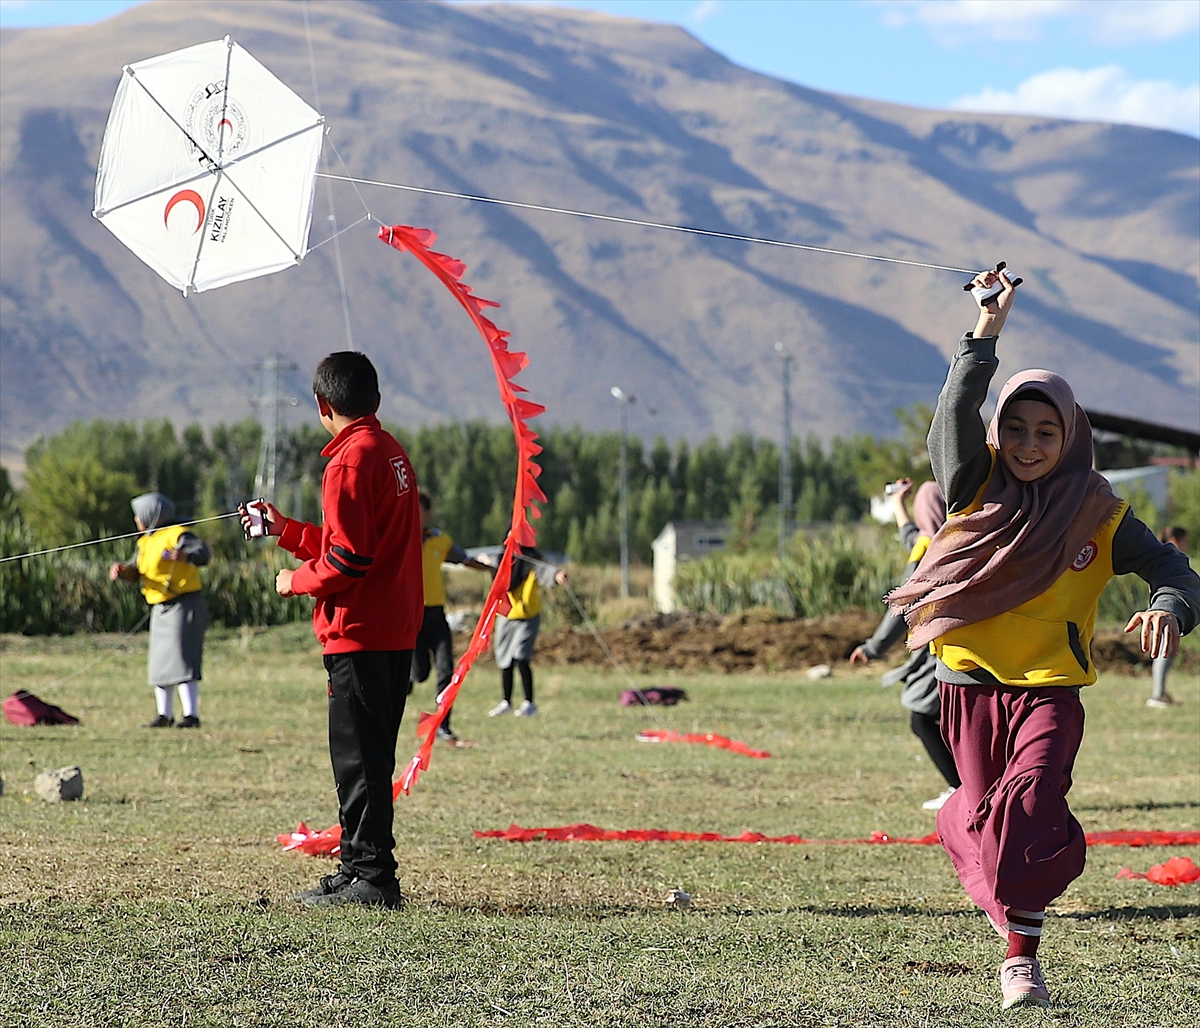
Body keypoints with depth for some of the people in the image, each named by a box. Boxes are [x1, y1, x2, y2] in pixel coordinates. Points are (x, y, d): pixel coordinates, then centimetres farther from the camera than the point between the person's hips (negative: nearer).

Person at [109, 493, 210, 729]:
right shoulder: (145, 542, 16)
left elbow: (203, 552, -27)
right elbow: (135, 570, 16)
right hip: (161, 609, 10)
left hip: (183, 605, -10)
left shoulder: (176, 535, -13)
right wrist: (122, 571, -7)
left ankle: (191, 715, -17)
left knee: (181, 661, -15)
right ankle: (165, 715, 21)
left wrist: (186, 555, -49)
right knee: (160, 663, 12)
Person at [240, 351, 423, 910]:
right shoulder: (391, 452, 15)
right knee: (369, 757, 15)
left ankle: (370, 875, -5)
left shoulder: (350, 461, -14)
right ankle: (362, 869, 21)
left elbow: (349, 559, -20)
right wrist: (285, 529, 23)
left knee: (358, 756, -6)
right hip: (396, 631, 10)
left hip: (359, 633, -10)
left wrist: (297, 581, -4)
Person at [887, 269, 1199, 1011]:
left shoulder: (1098, 514, 1)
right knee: (985, 816, 3)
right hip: (972, 679, 1)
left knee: (1027, 805, -21)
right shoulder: (978, 488, 1)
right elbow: (956, 415, -16)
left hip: (1050, 686, -1)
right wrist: (987, 335, -23)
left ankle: (1022, 952, -15)